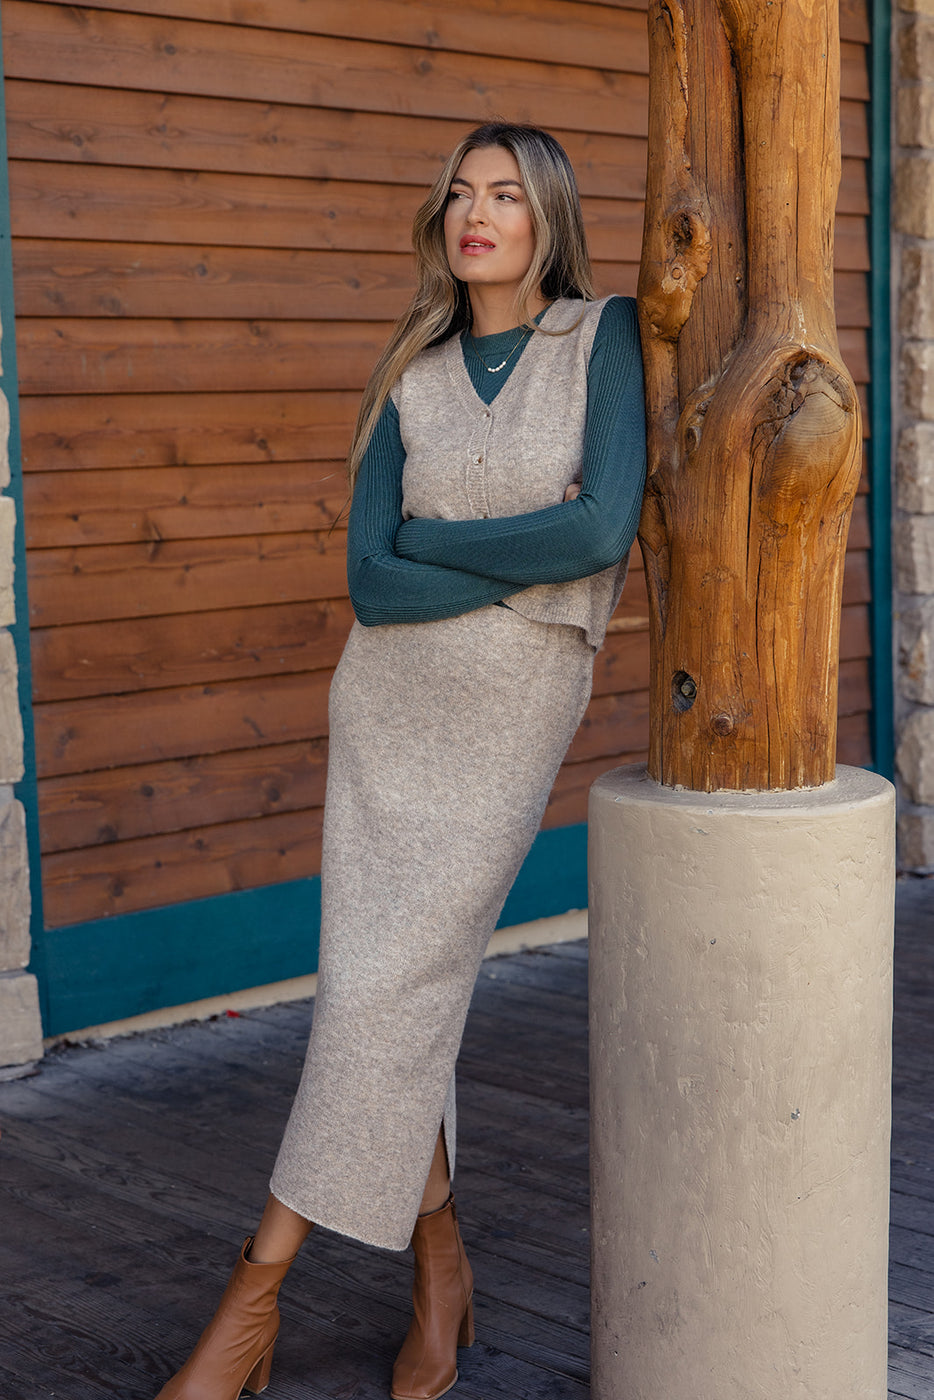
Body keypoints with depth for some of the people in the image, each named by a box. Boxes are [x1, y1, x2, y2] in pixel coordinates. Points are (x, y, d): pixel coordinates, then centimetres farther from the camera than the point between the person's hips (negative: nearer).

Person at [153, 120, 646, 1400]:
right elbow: (371, 582, -4)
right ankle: (441, 1272, 20)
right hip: (388, 695, 4)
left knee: (385, 988, -9)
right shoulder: (410, 380, 5)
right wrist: (528, 558, -13)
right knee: (395, 992, 2)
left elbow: (603, 529, -17)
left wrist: (426, 539, -8)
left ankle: (255, 1294, 1)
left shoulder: (607, 337, -4)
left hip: (514, 714, -4)